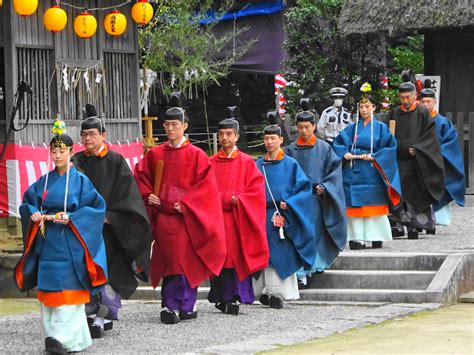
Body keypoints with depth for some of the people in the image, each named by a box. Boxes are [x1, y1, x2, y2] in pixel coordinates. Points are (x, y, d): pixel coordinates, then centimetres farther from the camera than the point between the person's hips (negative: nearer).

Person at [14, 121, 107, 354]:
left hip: (69, 245, -5)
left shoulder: (80, 180, -2)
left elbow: (97, 206, -8)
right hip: (47, 244, 5)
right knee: (48, 291, 5)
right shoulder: (44, 182, 12)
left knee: (67, 291, -10)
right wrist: (33, 214, -7)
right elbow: (27, 203, 15)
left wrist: (71, 219, -17)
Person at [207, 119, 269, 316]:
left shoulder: (246, 162, 6)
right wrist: (225, 199, -7)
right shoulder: (211, 163, 11)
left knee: (237, 255, -6)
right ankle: (223, 299, 4)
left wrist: (238, 200, -12)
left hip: (238, 219, -2)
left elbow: (257, 188, 0)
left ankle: (232, 297, -6)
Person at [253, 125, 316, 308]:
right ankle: (265, 290, 10)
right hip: (263, 216, 2)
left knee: (281, 254, -4)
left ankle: (278, 293, -2)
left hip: (284, 216, -2)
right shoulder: (258, 166, 10)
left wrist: (289, 203, -11)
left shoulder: (290, 164, 3)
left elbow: (305, 188, -1)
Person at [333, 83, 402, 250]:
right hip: (353, 172, 2)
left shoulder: (381, 128, 5)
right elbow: (338, 143, 10)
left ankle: (377, 240, 5)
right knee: (355, 207, -3)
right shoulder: (352, 128, 13)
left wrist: (373, 157, -12)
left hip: (372, 174, -2)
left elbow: (390, 148, -2)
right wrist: (345, 154, -9)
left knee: (375, 206, -2)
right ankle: (357, 240, -2)